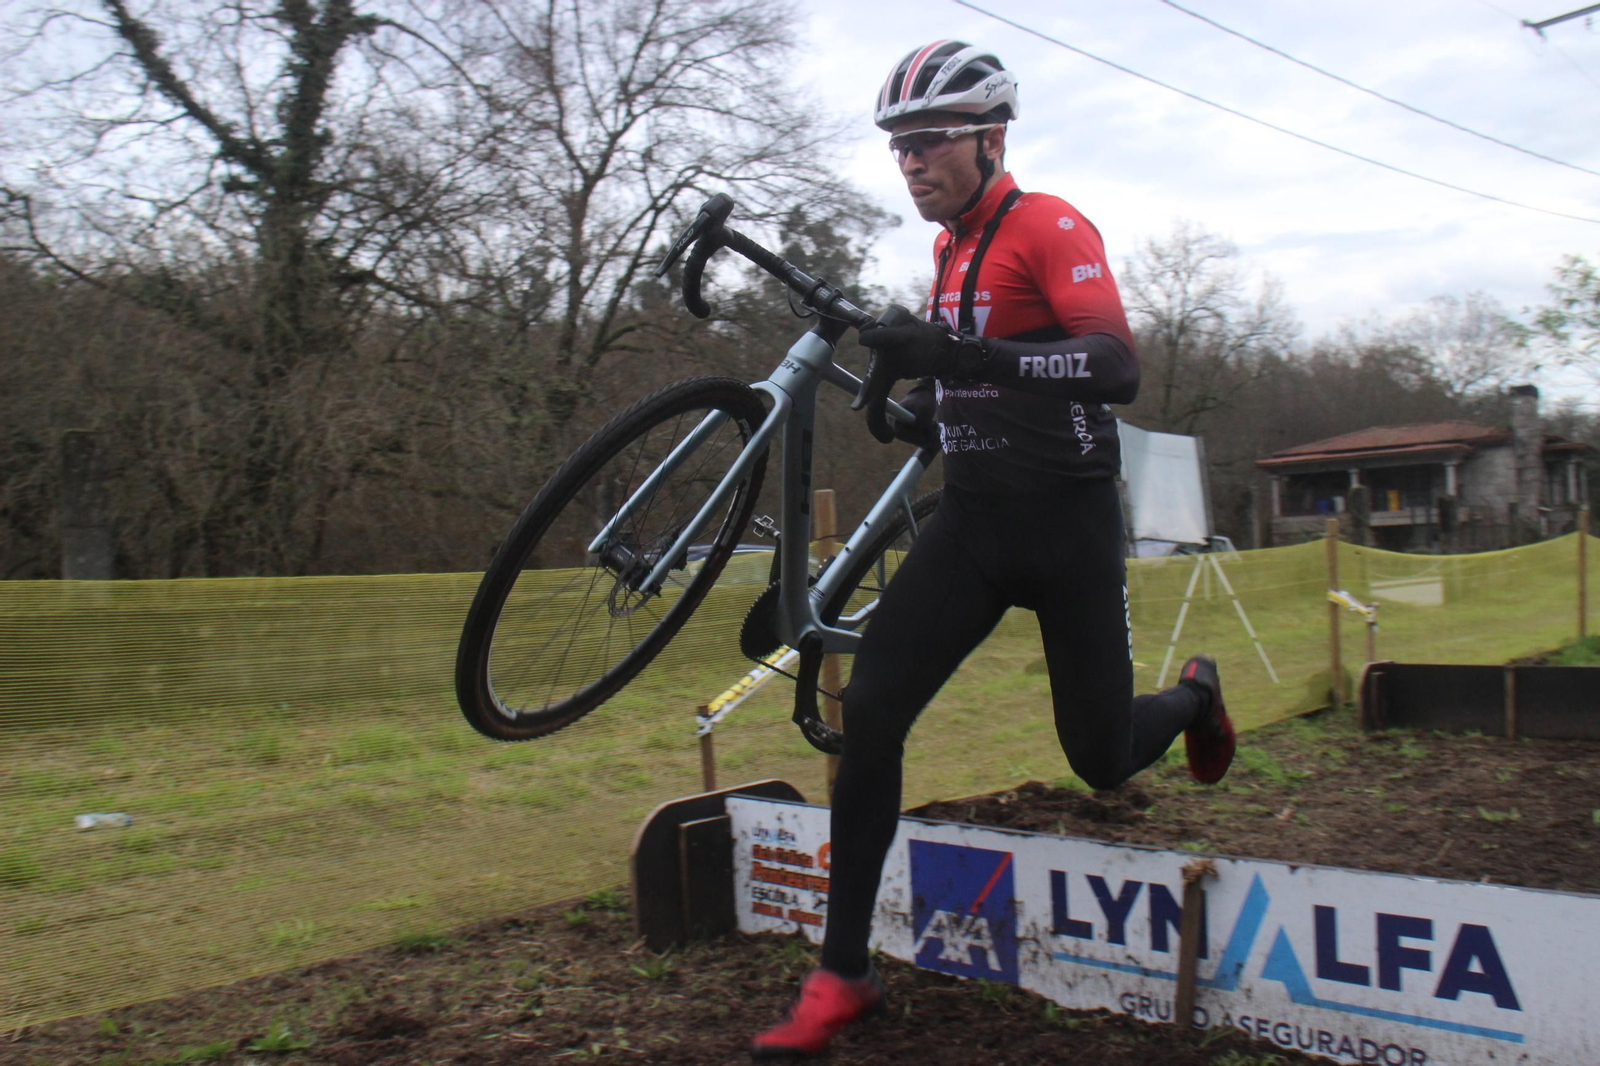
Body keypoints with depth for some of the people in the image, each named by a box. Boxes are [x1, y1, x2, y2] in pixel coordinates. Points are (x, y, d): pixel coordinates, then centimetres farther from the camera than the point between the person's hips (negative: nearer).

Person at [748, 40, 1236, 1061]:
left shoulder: (1052, 227, -11)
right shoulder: (951, 246, 13)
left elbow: (1117, 365, -26)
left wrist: (963, 355, -38)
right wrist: (934, 402, 9)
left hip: (1066, 517, -6)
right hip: (973, 514, 6)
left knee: (1102, 758, 2)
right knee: (870, 710, -12)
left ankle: (1193, 696, 41)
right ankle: (844, 974, -2)